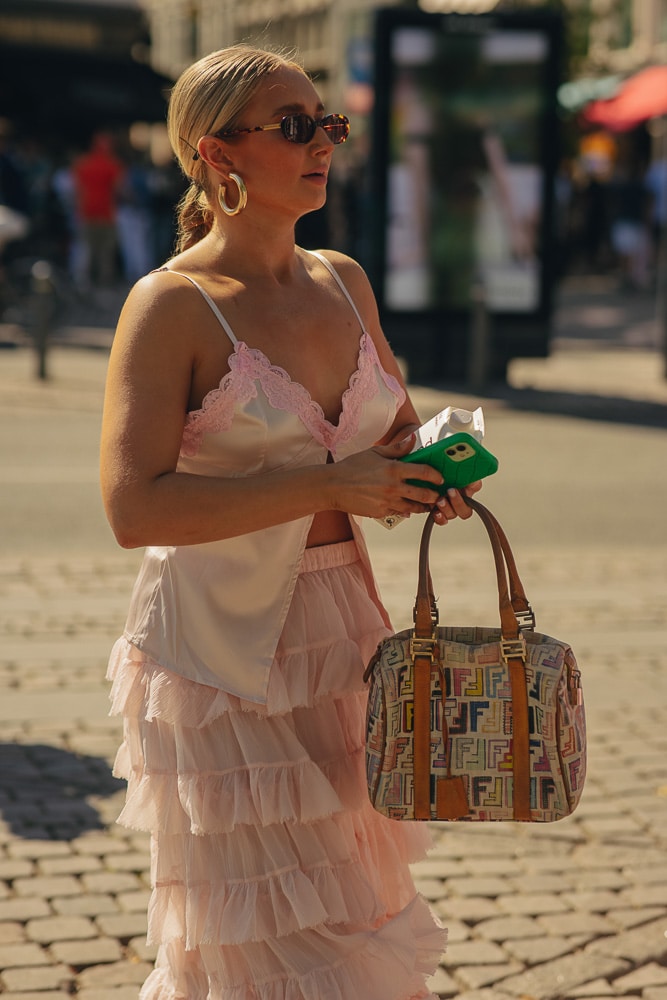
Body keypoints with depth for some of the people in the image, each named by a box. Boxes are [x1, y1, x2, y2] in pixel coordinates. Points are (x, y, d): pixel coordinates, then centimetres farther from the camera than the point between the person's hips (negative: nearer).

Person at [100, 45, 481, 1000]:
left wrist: (433, 470, -1)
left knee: (353, 913, 15)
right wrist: (327, 484, -23)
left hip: (338, 633, 7)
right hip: (219, 643, -7)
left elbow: (398, 426, 23)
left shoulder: (344, 282, 8)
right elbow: (135, 507, -21)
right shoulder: (170, 305, -12)